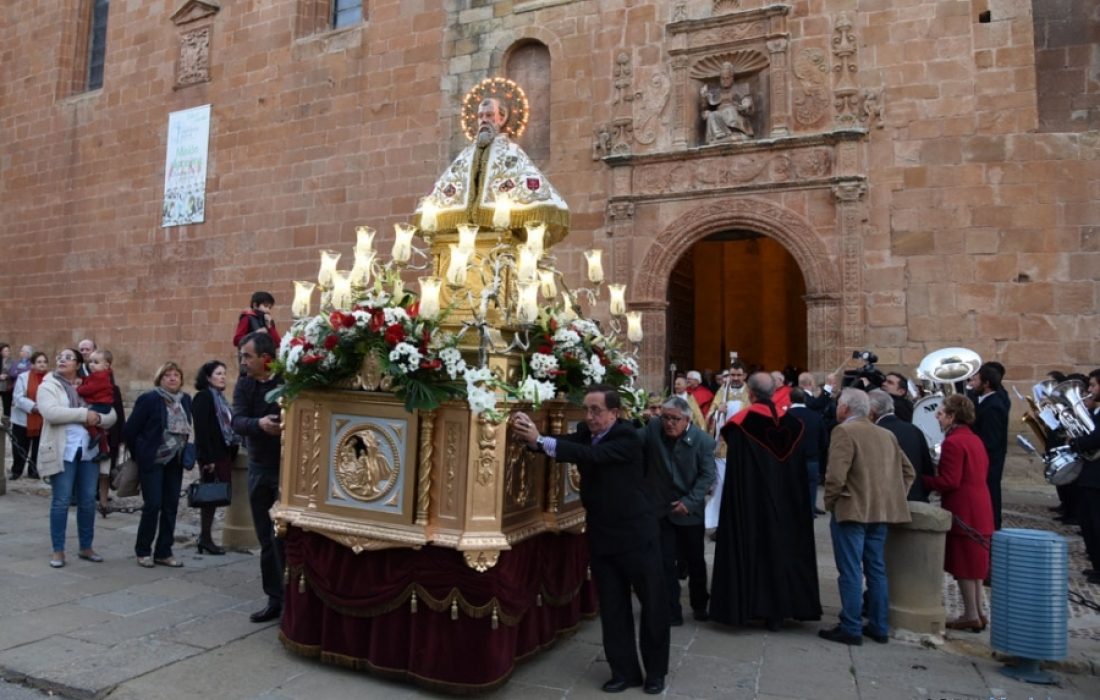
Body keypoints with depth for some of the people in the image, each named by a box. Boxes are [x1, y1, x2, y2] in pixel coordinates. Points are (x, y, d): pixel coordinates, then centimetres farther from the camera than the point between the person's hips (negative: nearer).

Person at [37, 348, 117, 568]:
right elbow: (51, 412, -18)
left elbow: (111, 415, 7)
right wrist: (84, 414, -18)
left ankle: (86, 548, 20)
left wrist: (98, 418, -14)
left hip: (88, 451, 4)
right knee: (61, 501, 0)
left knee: (88, 500, 9)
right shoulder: (48, 386, 0)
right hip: (62, 452, -3)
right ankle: (58, 550, 12)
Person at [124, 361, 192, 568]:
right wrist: (139, 455, 1)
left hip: (175, 462, 5)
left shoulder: (186, 399, 6)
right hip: (152, 461, -5)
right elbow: (131, 429, -6)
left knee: (171, 506, 6)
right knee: (153, 505, -5)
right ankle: (143, 551, 13)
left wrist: (183, 451, 9)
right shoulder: (149, 399, -9)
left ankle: (163, 552, 16)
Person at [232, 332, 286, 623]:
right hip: (258, 468, 5)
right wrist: (260, 424, -32)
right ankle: (275, 599, 24)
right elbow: (237, 422, -12)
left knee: (283, 538, -5)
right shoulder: (244, 385, 2)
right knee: (266, 540, 12)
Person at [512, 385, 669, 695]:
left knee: (653, 605, 9)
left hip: (636, 534, -5)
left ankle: (655, 671, 28)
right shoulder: (587, 432, 1)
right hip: (602, 535, 5)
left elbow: (591, 455, -33)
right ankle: (625, 671, 27)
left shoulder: (627, 437, -19)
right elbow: (562, 444, -13)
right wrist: (530, 434, -34)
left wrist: (539, 440, -39)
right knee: (612, 608, 12)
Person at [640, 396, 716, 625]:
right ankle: (671, 611, 15)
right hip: (660, 508, 1)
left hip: (690, 510, -1)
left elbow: (707, 475, -12)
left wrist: (689, 501, -20)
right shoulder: (652, 429, -8)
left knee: (695, 561, 17)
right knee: (665, 562, 2)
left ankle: (700, 605, 38)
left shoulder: (702, 440, -14)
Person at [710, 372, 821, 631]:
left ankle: (745, 605, 13)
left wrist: (735, 498, -2)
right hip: (784, 503, 4)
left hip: (748, 501, -4)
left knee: (748, 548, 7)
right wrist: (788, 495, 13)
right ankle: (777, 608, 19)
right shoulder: (791, 424, 0)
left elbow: (733, 469, -12)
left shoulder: (740, 423, -13)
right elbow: (799, 472, 5)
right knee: (781, 548, 13)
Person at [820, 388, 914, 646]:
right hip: (880, 512, 7)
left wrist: (830, 502, -7)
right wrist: (892, 498, 15)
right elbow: (908, 472, 15)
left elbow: (836, 474, -21)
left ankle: (850, 629, 4)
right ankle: (879, 626, 22)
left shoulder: (844, 431, -12)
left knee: (850, 573, -1)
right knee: (877, 570, 15)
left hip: (851, 511, -7)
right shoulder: (886, 434, 12)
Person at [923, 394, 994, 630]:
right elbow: (981, 471, 17)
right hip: (980, 508, 9)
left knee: (963, 564, 1)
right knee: (974, 562, 16)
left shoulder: (953, 442, -17)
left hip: (963, 511, -9)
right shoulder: (975, 439, 13)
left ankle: (971, 615, 8)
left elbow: (949, 482, -22)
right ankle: (977, 612, 24)